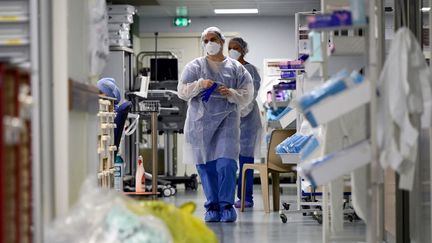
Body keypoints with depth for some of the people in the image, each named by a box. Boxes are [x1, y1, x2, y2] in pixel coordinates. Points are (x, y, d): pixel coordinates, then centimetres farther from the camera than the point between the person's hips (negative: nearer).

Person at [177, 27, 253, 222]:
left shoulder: (236, 68, 11)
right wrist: (200, 84, -12)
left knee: (226, 164, -13)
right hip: (200, 121, 1)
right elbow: (182, 92, 4)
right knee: (205, 166, 1)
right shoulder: (194, 67, 11)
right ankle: (212, 207, 10)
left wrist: (231, 93, -11)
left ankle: (227, 205, -5)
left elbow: (247, 95, 8)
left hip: (227, 120, -1)